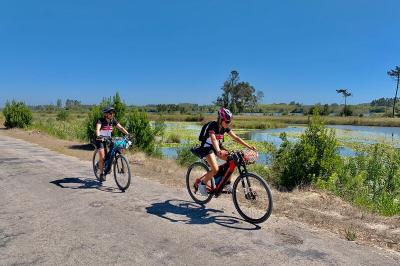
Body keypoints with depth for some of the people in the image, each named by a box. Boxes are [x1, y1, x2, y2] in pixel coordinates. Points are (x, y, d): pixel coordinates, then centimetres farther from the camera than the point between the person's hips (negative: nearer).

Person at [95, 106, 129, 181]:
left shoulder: (113, 121, -9)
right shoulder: (101, 121, -22)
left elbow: (121, 127, -16)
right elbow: (97, 129, -39)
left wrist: (127, 134, -32)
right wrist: (98, 136, -59)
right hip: (100, 139, -5)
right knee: (102, 157, -14)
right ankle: (101, 174, 1)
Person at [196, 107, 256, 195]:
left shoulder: (225, 128, -6)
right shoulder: (212, 125, -25)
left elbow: (236, 138, -8)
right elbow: (213, 139, -41)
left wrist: (249, 147, -16)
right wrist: (218, 151, -60)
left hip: (218, 146, 7)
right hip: (207, 148, -7)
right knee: (215, 169, -25)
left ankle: (227, 184, 4)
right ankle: (202, 183, 0)